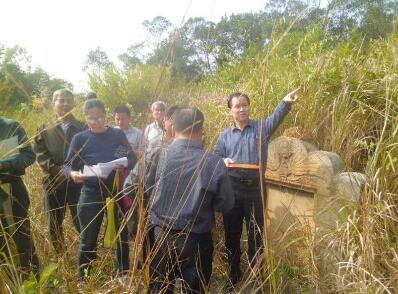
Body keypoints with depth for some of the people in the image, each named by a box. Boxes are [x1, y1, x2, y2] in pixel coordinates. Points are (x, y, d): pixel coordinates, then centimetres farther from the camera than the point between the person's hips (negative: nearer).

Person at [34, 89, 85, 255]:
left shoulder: (83, 128, 6)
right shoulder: (44, 130, 8)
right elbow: (40, 155, 0)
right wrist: (59, 170, -14)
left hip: (77, 181, -2)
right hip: (53, 182, 2)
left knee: (81, 222, 0)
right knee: (54, 225, 11)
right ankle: (61, 258, 28)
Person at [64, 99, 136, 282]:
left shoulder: (118, 134, 2)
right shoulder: (80, 138, -1)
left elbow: (132, 160, 1)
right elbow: (68, 165, -1)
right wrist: (72, 173, -23)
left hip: (117, 190, 1)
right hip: (91, 193, -1)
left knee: (122, 234, 12)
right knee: (88, 239, 6)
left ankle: (123, 274, 31)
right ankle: (83, 279, 25)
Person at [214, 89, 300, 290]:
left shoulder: (261, 128, 1)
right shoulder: (225, 136, 8)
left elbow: (276, 117, -19)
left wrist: (286, 102, -40)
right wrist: (224, 161, -15)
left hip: (255, 189, -2)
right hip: (232, 189, 2)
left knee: (256, 234, 11)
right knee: (232, 234, 13)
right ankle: (234, 274, 34)